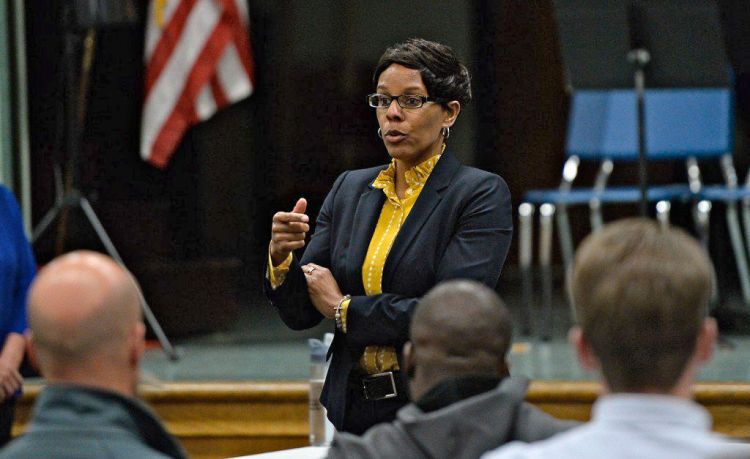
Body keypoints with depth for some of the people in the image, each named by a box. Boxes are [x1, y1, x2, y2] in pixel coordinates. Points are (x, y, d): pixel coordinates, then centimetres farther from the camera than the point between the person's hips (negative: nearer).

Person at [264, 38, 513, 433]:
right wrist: (281, 259, -12)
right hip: (354, 411, 5)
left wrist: (345, 309, -7)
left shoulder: (482, 194, -6)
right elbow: (301, 313, 9)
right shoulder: (350, 189, 12)